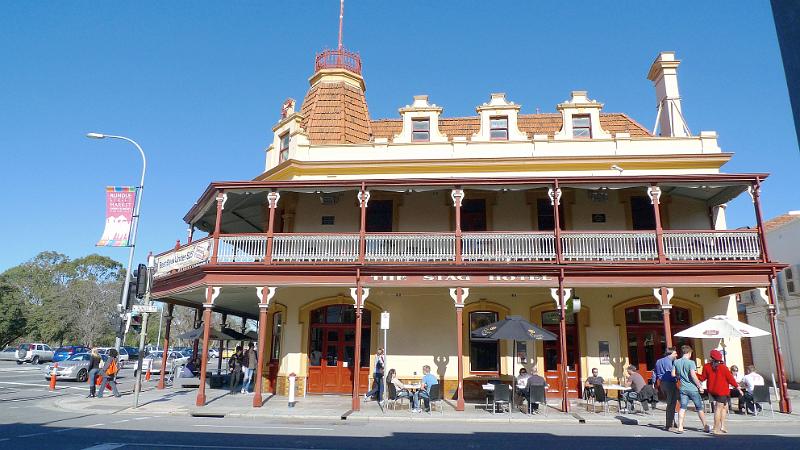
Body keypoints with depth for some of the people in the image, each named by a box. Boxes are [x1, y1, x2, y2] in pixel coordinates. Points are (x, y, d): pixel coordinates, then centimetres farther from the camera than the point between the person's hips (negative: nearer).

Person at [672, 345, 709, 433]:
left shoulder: (676, 362, 3)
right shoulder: (691, 362, -13)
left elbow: (673, 374, 6)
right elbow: (693, 375, -20)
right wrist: (699, 385, -10)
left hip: (683, 388, 4)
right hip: (693, 388, -4)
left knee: (682, 408, 4)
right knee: (699, 408, 11)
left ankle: (680, 427, -1)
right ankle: (705, 427, 21)